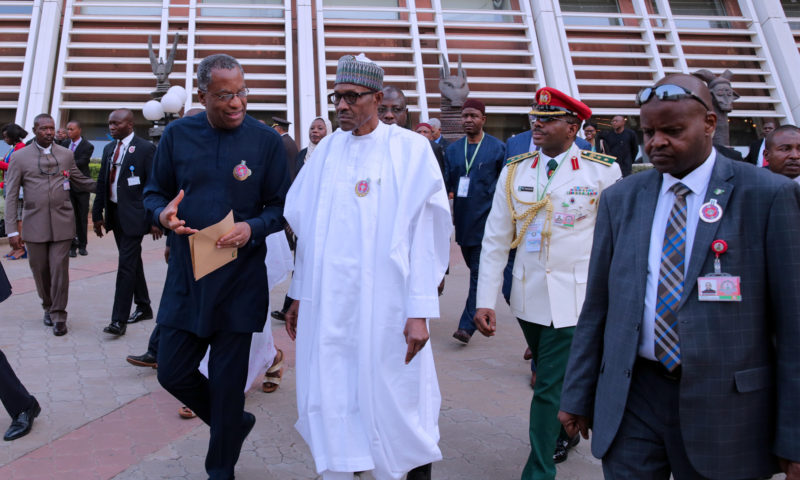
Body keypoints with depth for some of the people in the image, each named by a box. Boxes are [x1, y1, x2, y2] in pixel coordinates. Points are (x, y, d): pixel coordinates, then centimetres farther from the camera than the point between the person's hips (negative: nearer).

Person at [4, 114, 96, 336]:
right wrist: (12, 230, -4)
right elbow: (11, 195, 1)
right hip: (35, 224, 0)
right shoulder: (20, 157, 2)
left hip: (62, 223, 0)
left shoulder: (66, 154, 8)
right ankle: (48, 307, 31)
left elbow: (80, 182, 21)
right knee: (40, 270, 8)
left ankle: (59, 316, 7)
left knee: (59, 269, -4)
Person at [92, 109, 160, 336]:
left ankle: (119, 320, -5)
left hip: (133, 215, -7)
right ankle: (143, 307, 28)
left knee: (127, 265, -8)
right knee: (132, 262, 15)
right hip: (114, 213, 7)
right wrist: (98, 214, 13)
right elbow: (102, 183, 16)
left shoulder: (145, 148, -9)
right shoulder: (109, 149, 13)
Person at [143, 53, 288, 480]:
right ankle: (234, 424, 36)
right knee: (173, 372, 8)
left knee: (227, 382, 6)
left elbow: (280, 206, 0)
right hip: (186, 274, 3)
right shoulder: (177, 135, 2)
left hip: (240, 279, -3)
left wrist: (252, 228, -20)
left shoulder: (266, 140, -5)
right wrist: (163, 214, -12)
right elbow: (154, 192, 11)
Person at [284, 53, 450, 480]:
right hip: (326, 304, 4)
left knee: (390, 400, 6)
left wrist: (420, 312, -11)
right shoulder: (327, 149, 8)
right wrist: (299, 295, 12)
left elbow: (424, 235, -7)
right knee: (330, 398, 9)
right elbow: (308, 229, 12)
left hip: (382, 305, -4)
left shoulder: (410, 149, -4)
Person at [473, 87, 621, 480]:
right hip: (527, 296, 4)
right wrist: (485, 301, -4)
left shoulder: (604, 170, -5)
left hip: (575, 298, -4)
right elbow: (495, 239, 1)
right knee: (552, 376, 21)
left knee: (550, 387, -4)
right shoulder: (514, 170, 2)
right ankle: (566, 430, 48)